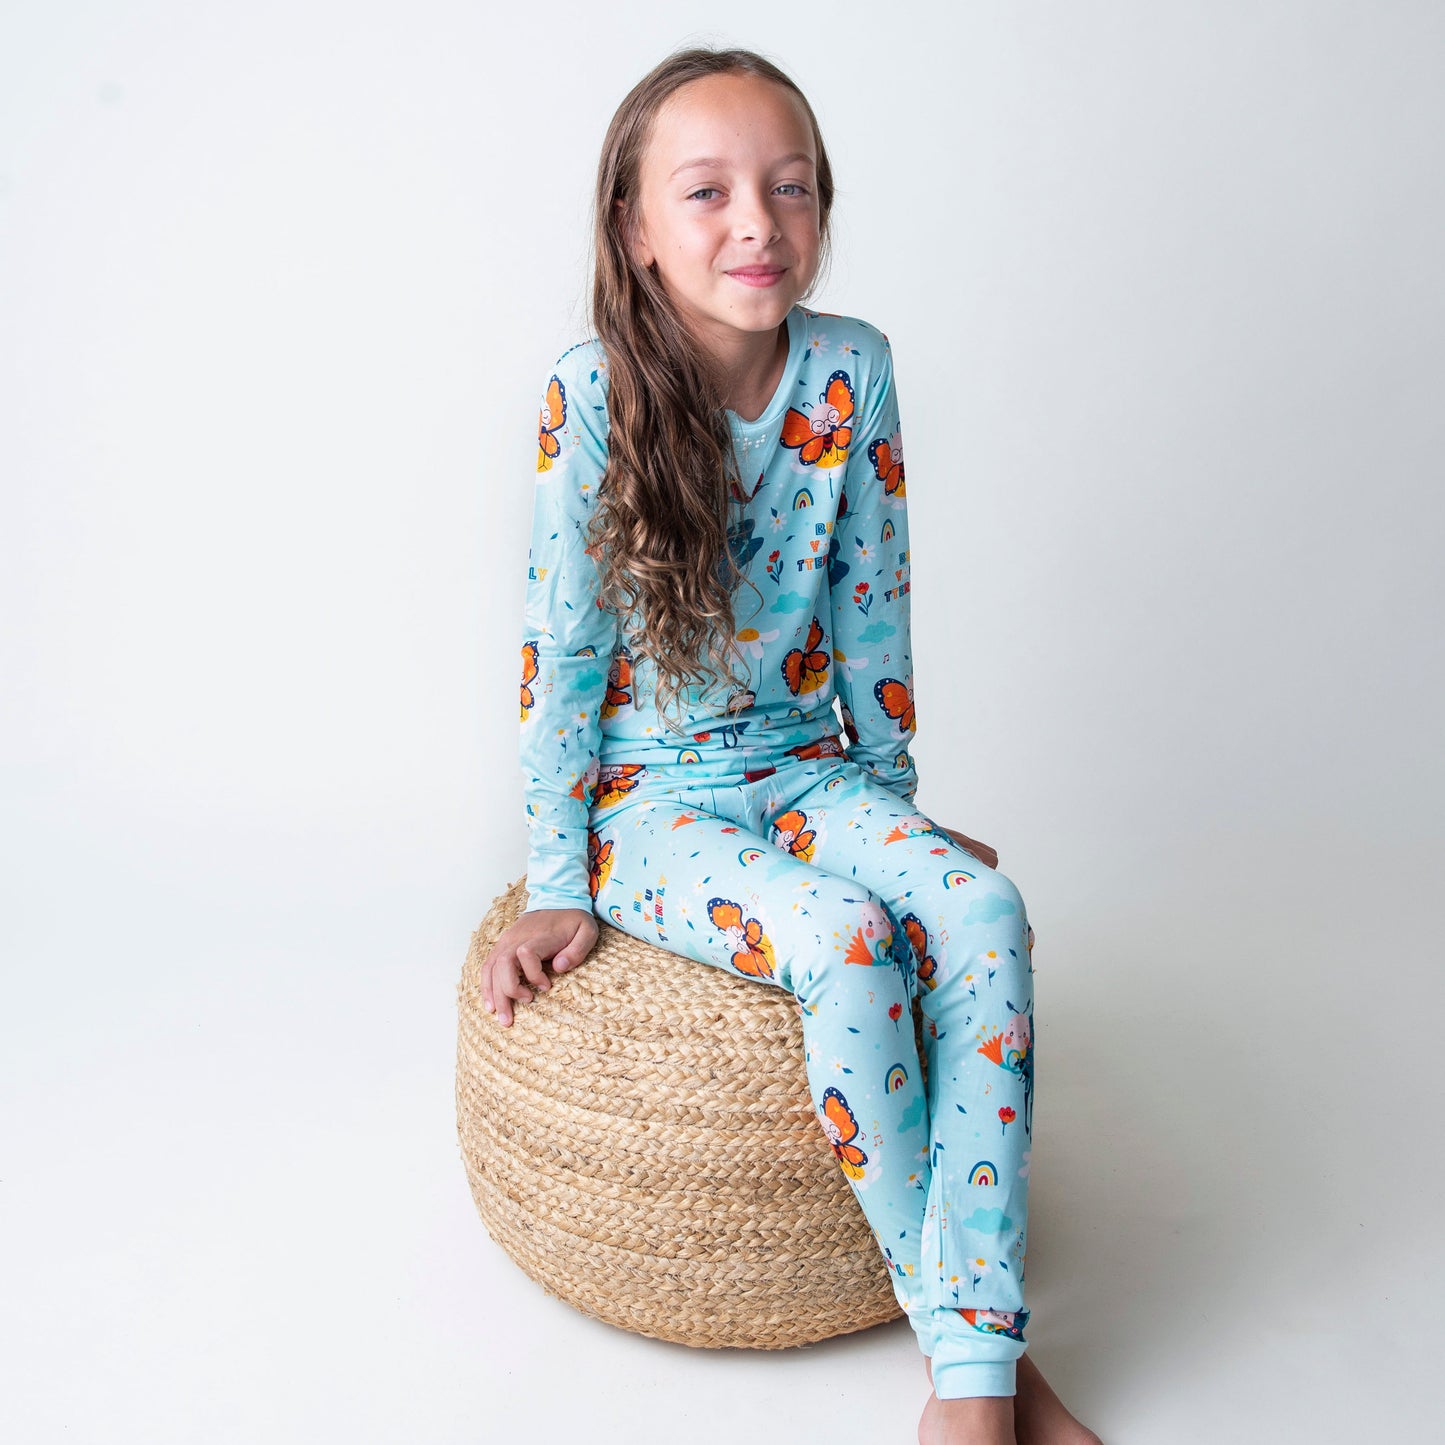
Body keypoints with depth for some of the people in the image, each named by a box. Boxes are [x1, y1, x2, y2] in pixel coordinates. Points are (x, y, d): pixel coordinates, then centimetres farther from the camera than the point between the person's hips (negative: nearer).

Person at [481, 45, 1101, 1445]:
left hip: (807, 769, 4)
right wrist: (557, 888, -8)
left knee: (984, 908, -23)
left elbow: (873, 603, 6)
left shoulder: (851, 367, -3)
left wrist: (894, 800, 11)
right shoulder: (591, 392, -13)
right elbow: (559, 643, -10)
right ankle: (959, 1329, -10)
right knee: (844, 941, -30)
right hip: (647, 794, -4)